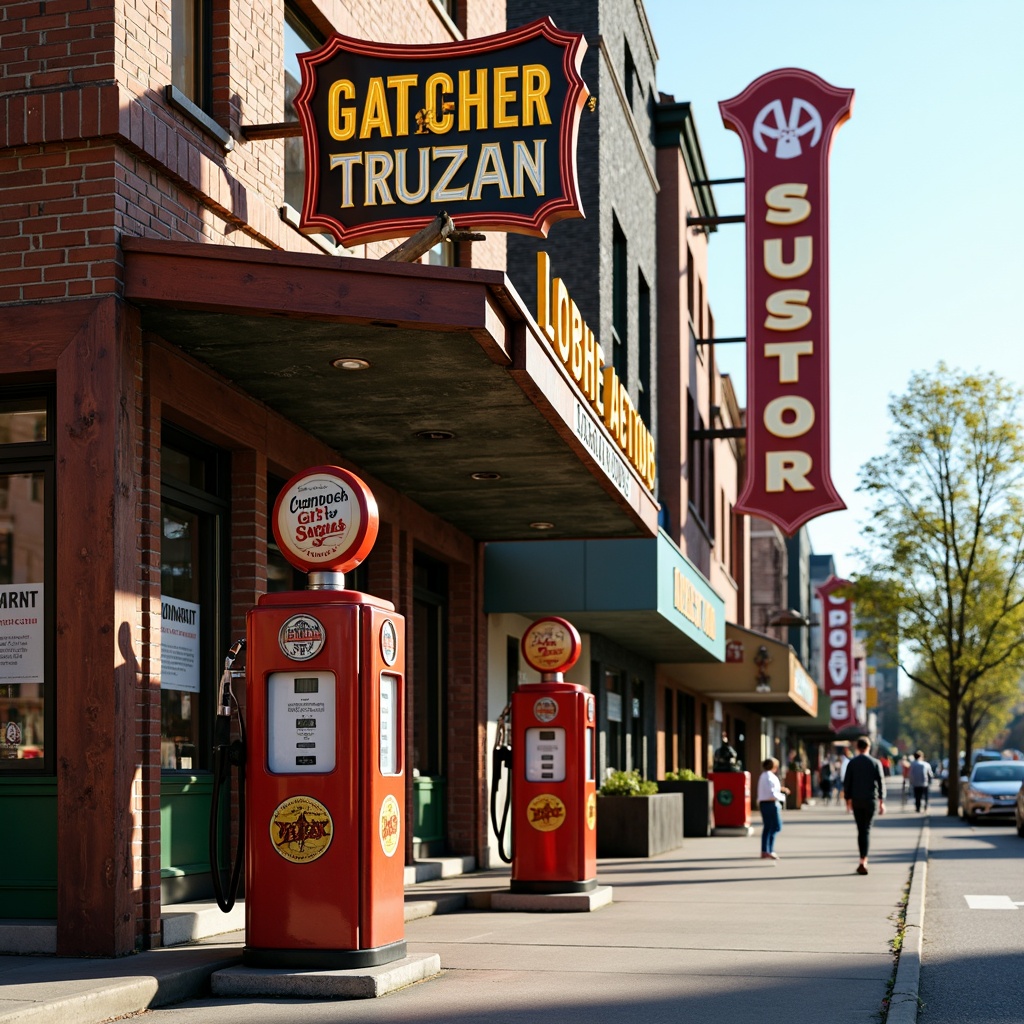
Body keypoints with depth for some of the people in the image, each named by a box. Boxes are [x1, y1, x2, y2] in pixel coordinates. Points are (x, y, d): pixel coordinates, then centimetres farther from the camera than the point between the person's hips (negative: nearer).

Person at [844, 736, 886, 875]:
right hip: (870, 800, -1)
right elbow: (881, 782, -3)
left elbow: (847, 782, 1)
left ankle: (863, 860, 8)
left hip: (856, 801, 1)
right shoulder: (875, 763, -1)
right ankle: (863, 861, -14)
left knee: (861, 830, 10)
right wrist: (881, 802, 0)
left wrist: (848, 800, 8)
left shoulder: (852, 763, 1)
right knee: (866, 829, 0)